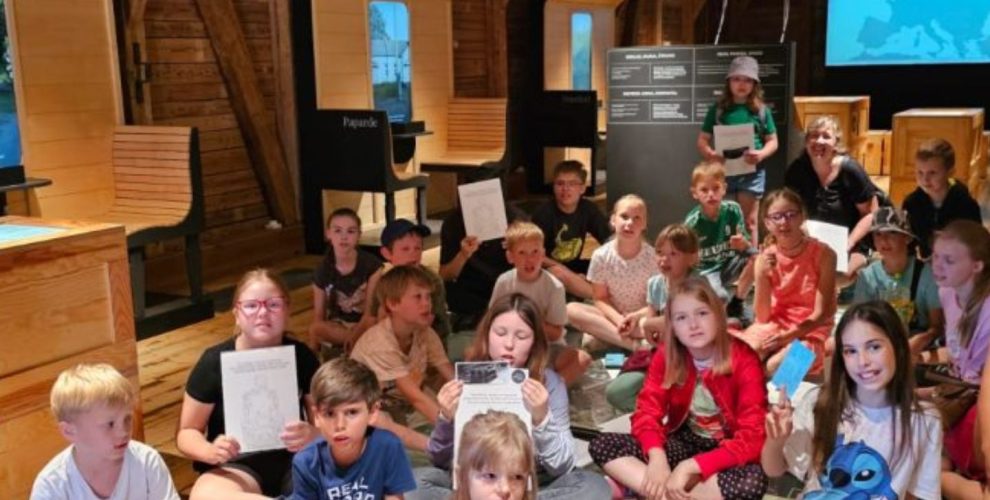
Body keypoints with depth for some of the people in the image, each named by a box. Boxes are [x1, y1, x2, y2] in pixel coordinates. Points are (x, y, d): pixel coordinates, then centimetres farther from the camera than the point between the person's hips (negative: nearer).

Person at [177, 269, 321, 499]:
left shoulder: (301, 356, -2)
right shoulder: (214, 362, -5)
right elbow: (187, 432, 3)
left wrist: (313, 435, -23)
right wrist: (211, 452, -20)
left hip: (295, 461, -1)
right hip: (237, 466, 1)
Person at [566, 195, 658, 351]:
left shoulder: (653, 257, -11)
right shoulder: (601, 255, -9)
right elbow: (600, 298, -4)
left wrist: (637, 316, -26)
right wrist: (618, 319, -23)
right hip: (613, 316, 2)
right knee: (571, 309, -26)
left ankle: (603, 334, -25)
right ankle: (634, 344, -30)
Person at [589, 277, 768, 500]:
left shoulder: (744, 360, -18)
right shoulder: (665, 355, -7)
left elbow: (753, 438, -25)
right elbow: (646, 412, -10)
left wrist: (690, 467, -33)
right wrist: (657, 457, -32)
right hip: (685, 443, 4)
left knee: (753, 481, -39)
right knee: (602, 445, -15)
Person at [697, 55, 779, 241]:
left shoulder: (761, 110, 2)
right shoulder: (718, 109, 2)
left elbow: (772, 141, 5)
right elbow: (702, 140, 3)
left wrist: (761, 154, -16)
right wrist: (710, 154, -18)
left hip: (751, 171, 0)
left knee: (749, 221, 8)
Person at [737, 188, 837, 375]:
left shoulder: (822, 254, -13)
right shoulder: (765, 257, -3)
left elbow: (821, 314, -12)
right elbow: (763, 317, -6)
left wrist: (788, 336, -24)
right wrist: (762, 276, -21)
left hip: (809, 331, -2)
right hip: (775, 325, 3)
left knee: (773, 367, -32)